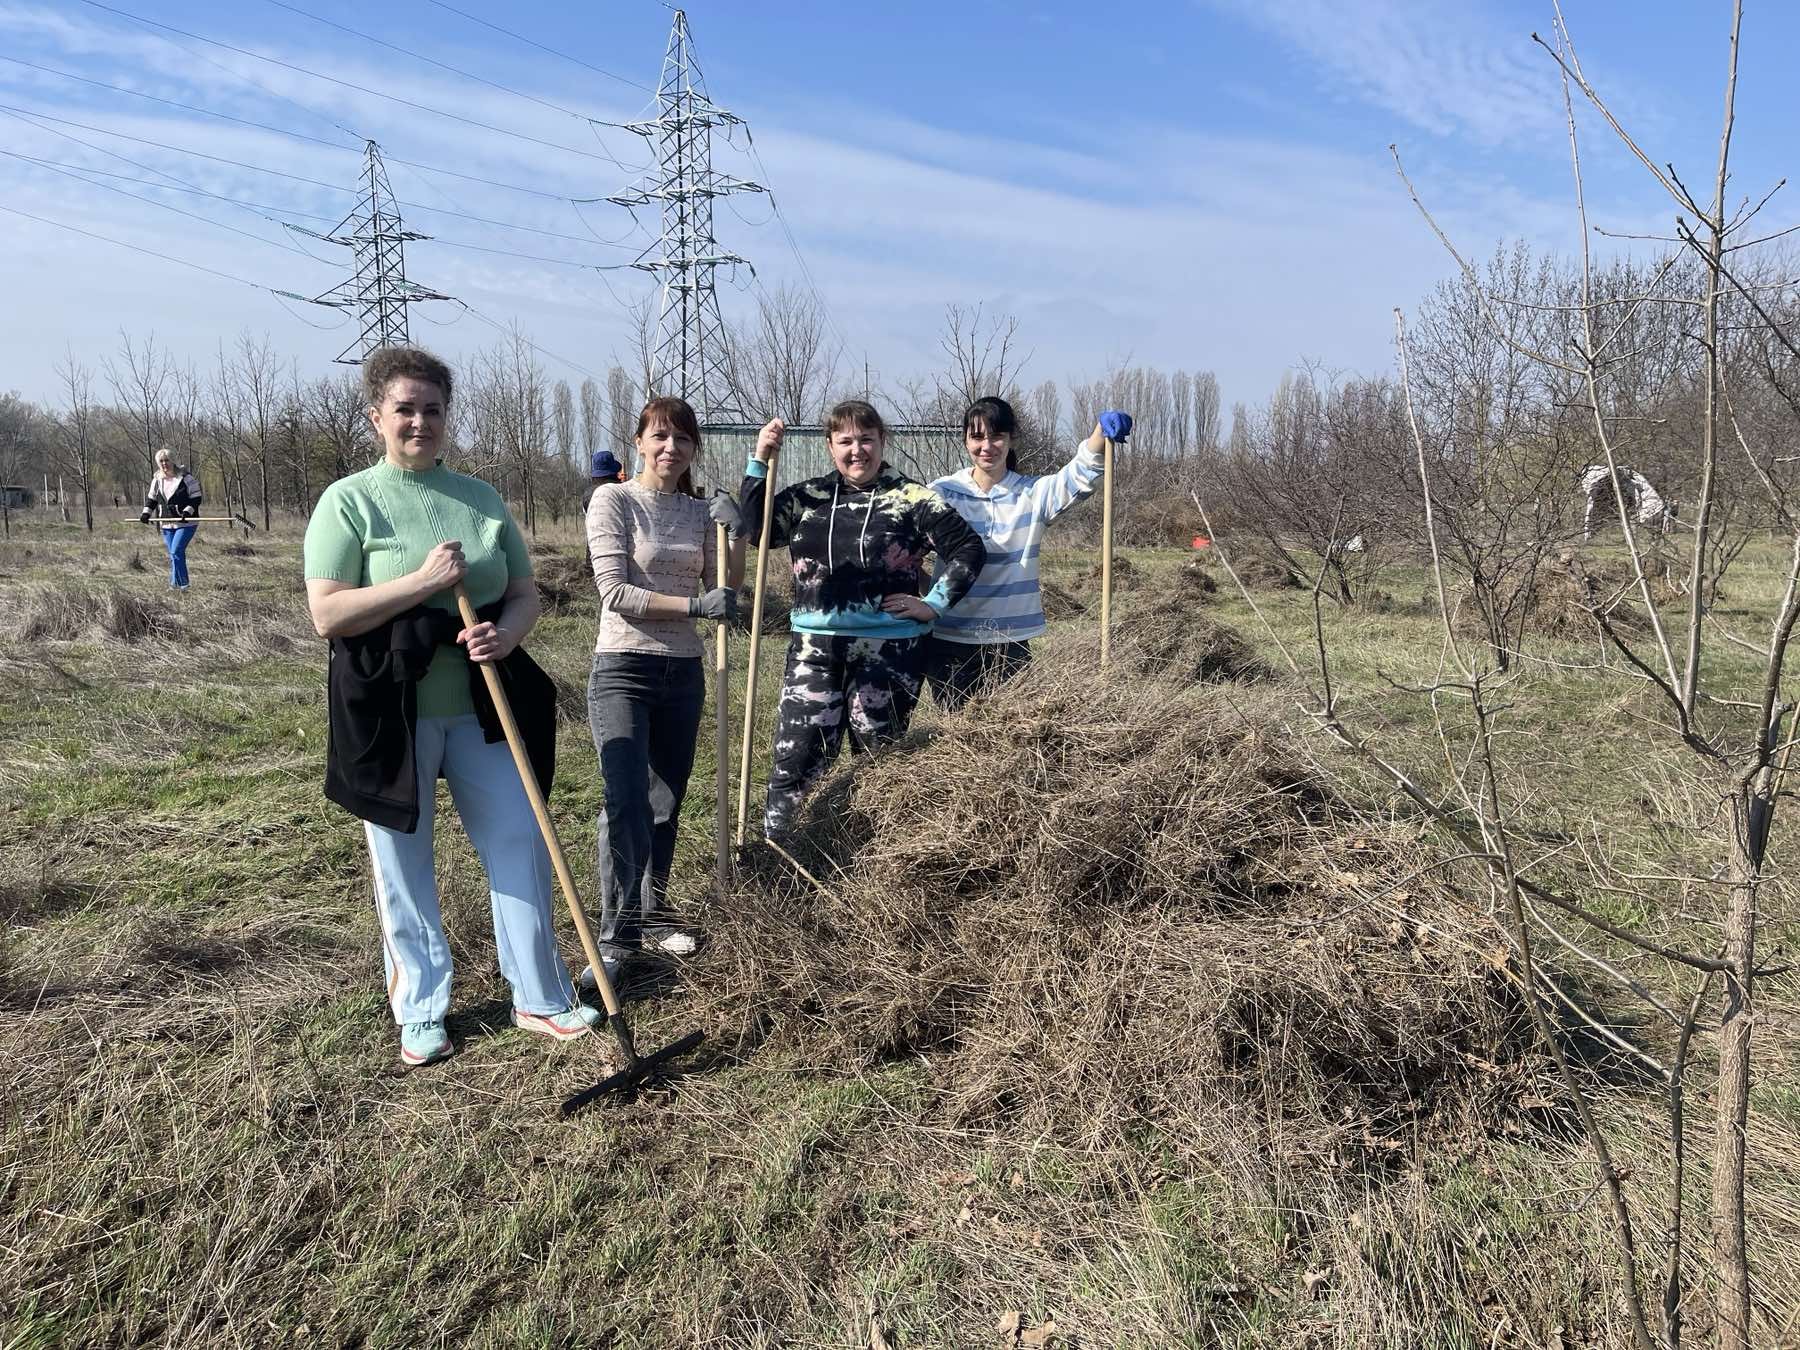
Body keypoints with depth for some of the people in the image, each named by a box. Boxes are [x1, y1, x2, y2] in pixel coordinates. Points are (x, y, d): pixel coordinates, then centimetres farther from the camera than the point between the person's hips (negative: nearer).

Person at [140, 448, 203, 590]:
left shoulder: (186, 477, -8)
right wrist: (146, 512, 3)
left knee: (176, 552, -17)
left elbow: (196, 498, -7)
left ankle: (179, 584, -11)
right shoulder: (157, 479, 9)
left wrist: (187, 511, -21)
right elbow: (151, 499, 19)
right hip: (166, 524, 6)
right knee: (173, 555, 9)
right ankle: (179, 584, 18)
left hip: (186, 523, -6)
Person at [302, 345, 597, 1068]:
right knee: (403, 866, 9)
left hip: (482, 705, 3)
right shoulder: (349, 501, -5)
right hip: (391, 712, -3)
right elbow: (326, 615, -13)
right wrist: (425, 581, -20)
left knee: (520, 845, 5)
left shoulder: (481, 498, 7)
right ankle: (420, 1011, 27)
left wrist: (505, 634, -13)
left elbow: (525, 593, 9)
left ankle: (541, 998, 21)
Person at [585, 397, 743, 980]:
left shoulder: (699, 512, 10)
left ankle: (653, 916, 25)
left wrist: (735, 534, -9)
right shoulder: (613, 501, -5)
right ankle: (616, 936, -6)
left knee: (667, 802, 12)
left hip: (683, 672, 5)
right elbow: (614, 592, -13)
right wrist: (694, 605, -20)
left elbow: (725, 593, 6)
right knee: (627, 802, -15)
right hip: (624, 670, -5)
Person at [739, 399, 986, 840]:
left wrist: (934, 603, -7)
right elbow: (757, 531, 5)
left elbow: (968, 548, 0)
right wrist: (760, 463, -1)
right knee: (797, 757, -2)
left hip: (888, 648, -2)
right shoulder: (808, 497, 11)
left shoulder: (910, 498, 1)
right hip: (814, 647, 2)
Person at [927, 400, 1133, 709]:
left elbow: (1078, 477, -16)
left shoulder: (1033, 493, 1)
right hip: (949, 639, 0)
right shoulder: (941, 493, 0)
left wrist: (1102, 431, -35)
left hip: (1011, 641, 1)